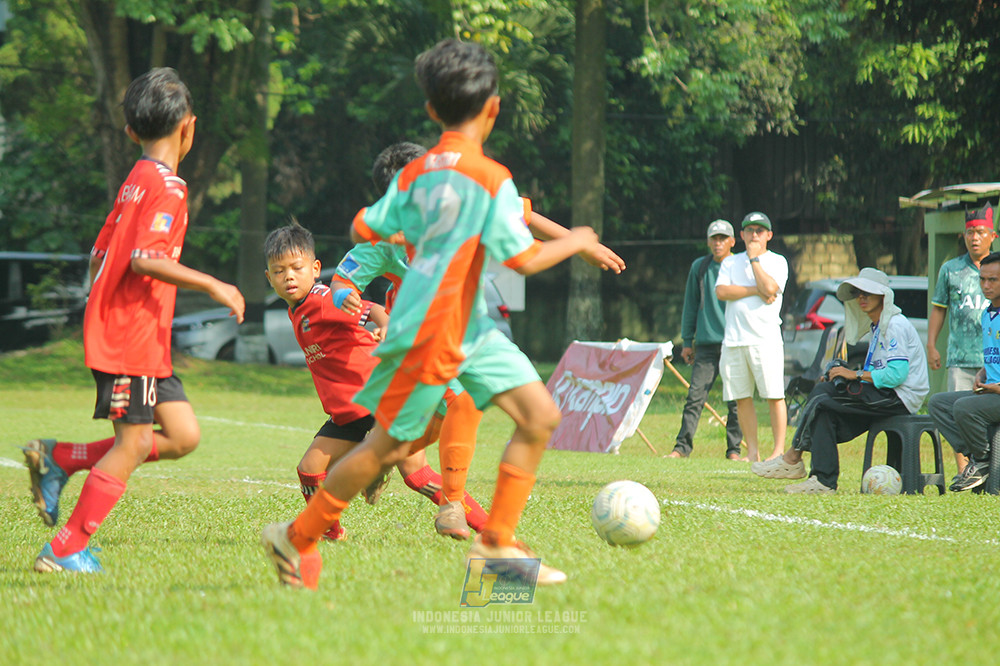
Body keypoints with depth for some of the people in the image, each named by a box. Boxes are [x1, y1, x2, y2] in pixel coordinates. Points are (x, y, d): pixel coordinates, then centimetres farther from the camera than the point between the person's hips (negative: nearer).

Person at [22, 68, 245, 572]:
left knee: (183, 436, 6)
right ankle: (65, 551, -3)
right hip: (131, 336, -9)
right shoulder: (167, 186, -13)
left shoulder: (135, 182, 16)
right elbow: (145, 258, -24)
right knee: (134, 443, -7)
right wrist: (212, 285, -20)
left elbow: (99, 255, 20)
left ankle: (58, 459, 10)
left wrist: (103, 316, 27)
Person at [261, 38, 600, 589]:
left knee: (540, 416, 3)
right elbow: (525, 258, -18)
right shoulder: (490, 178, -18)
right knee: (387, 444, 2)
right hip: (432, 334, -9)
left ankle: (496, 543, 5)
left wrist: (411, 234, 32)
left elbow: (364, 229, 11)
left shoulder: (414, 174, 5)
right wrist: (575, 241, 0)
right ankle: (296, 538, 14)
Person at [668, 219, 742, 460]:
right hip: (706, 343, 1)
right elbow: (691, 305, 16)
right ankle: (682, 446, -3)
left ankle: (734, 448, 8)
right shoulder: (699, 268, 11)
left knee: (736, 400, 0)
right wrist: (687, 341, 12)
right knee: (695, 396, -5)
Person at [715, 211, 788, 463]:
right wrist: (756, 291, -8)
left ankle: (779, 449, -6)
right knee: (741, 398, 2)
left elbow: (770, 288, -12)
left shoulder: (777, 262, 7)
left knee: (774, 395, -8)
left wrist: (755, 259, -4)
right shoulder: (731, 262, 16)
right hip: (734, 339, 3)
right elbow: (721, 291, -1)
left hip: (766, 339, -3)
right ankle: (752, 451, 8)